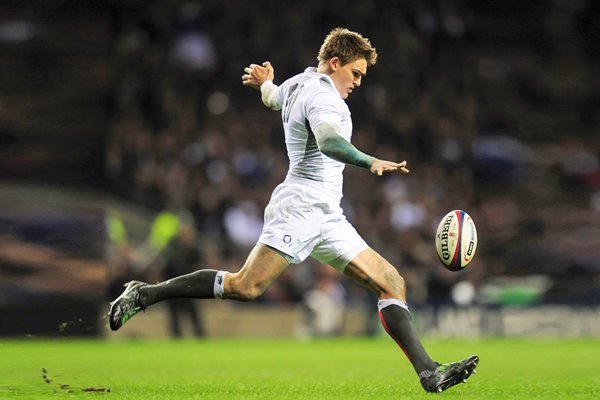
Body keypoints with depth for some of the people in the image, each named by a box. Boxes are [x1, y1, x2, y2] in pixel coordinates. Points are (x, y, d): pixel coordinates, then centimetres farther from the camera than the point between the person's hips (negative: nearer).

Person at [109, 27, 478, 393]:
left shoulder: (298, 83, 20)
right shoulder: (322, 95, -11)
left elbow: (272, 97, 44)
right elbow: (328, 142, -32)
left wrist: (265, 81, 66)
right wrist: (371, 163, -47)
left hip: (326, 219, 11)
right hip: (300, 208, -11)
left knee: (391, 282, 1)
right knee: (245, 287, -18)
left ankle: (428, 372, -5)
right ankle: (145, 294, -4)